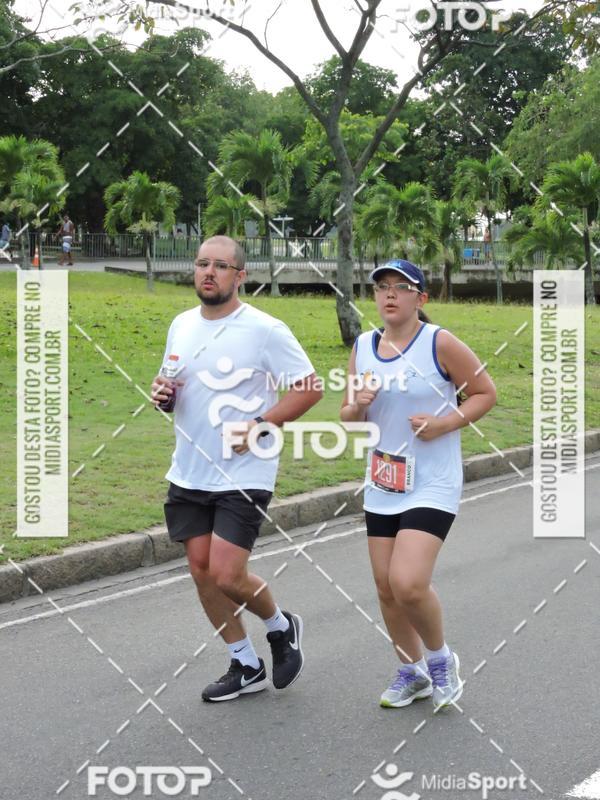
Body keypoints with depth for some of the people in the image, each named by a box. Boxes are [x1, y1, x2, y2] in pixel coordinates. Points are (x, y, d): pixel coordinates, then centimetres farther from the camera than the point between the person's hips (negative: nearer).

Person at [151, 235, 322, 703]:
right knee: (201, 570, 7)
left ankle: (282, 627, 19)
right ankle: (247, 668, 23)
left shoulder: (265, 330, -11)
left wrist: (260, 425, -18)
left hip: (244, 475, -6)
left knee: (227, 574, -12)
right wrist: (162, 394, -3)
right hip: (189, 473, 7)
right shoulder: (182, 325, 8)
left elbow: (310, 387, -10)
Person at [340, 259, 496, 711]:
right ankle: (412, 672, 29)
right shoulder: (363, 347, 6)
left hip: (432, 487, -6)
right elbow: (348, 419, 13)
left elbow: (486, 394, -3)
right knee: (386, 588, 8)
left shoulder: (439, 343, -10)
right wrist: (358, 406, -10)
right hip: (382, 488, 6)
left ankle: (441, 657, 10)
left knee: (408, 584, -18)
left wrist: (445, 423, -17)